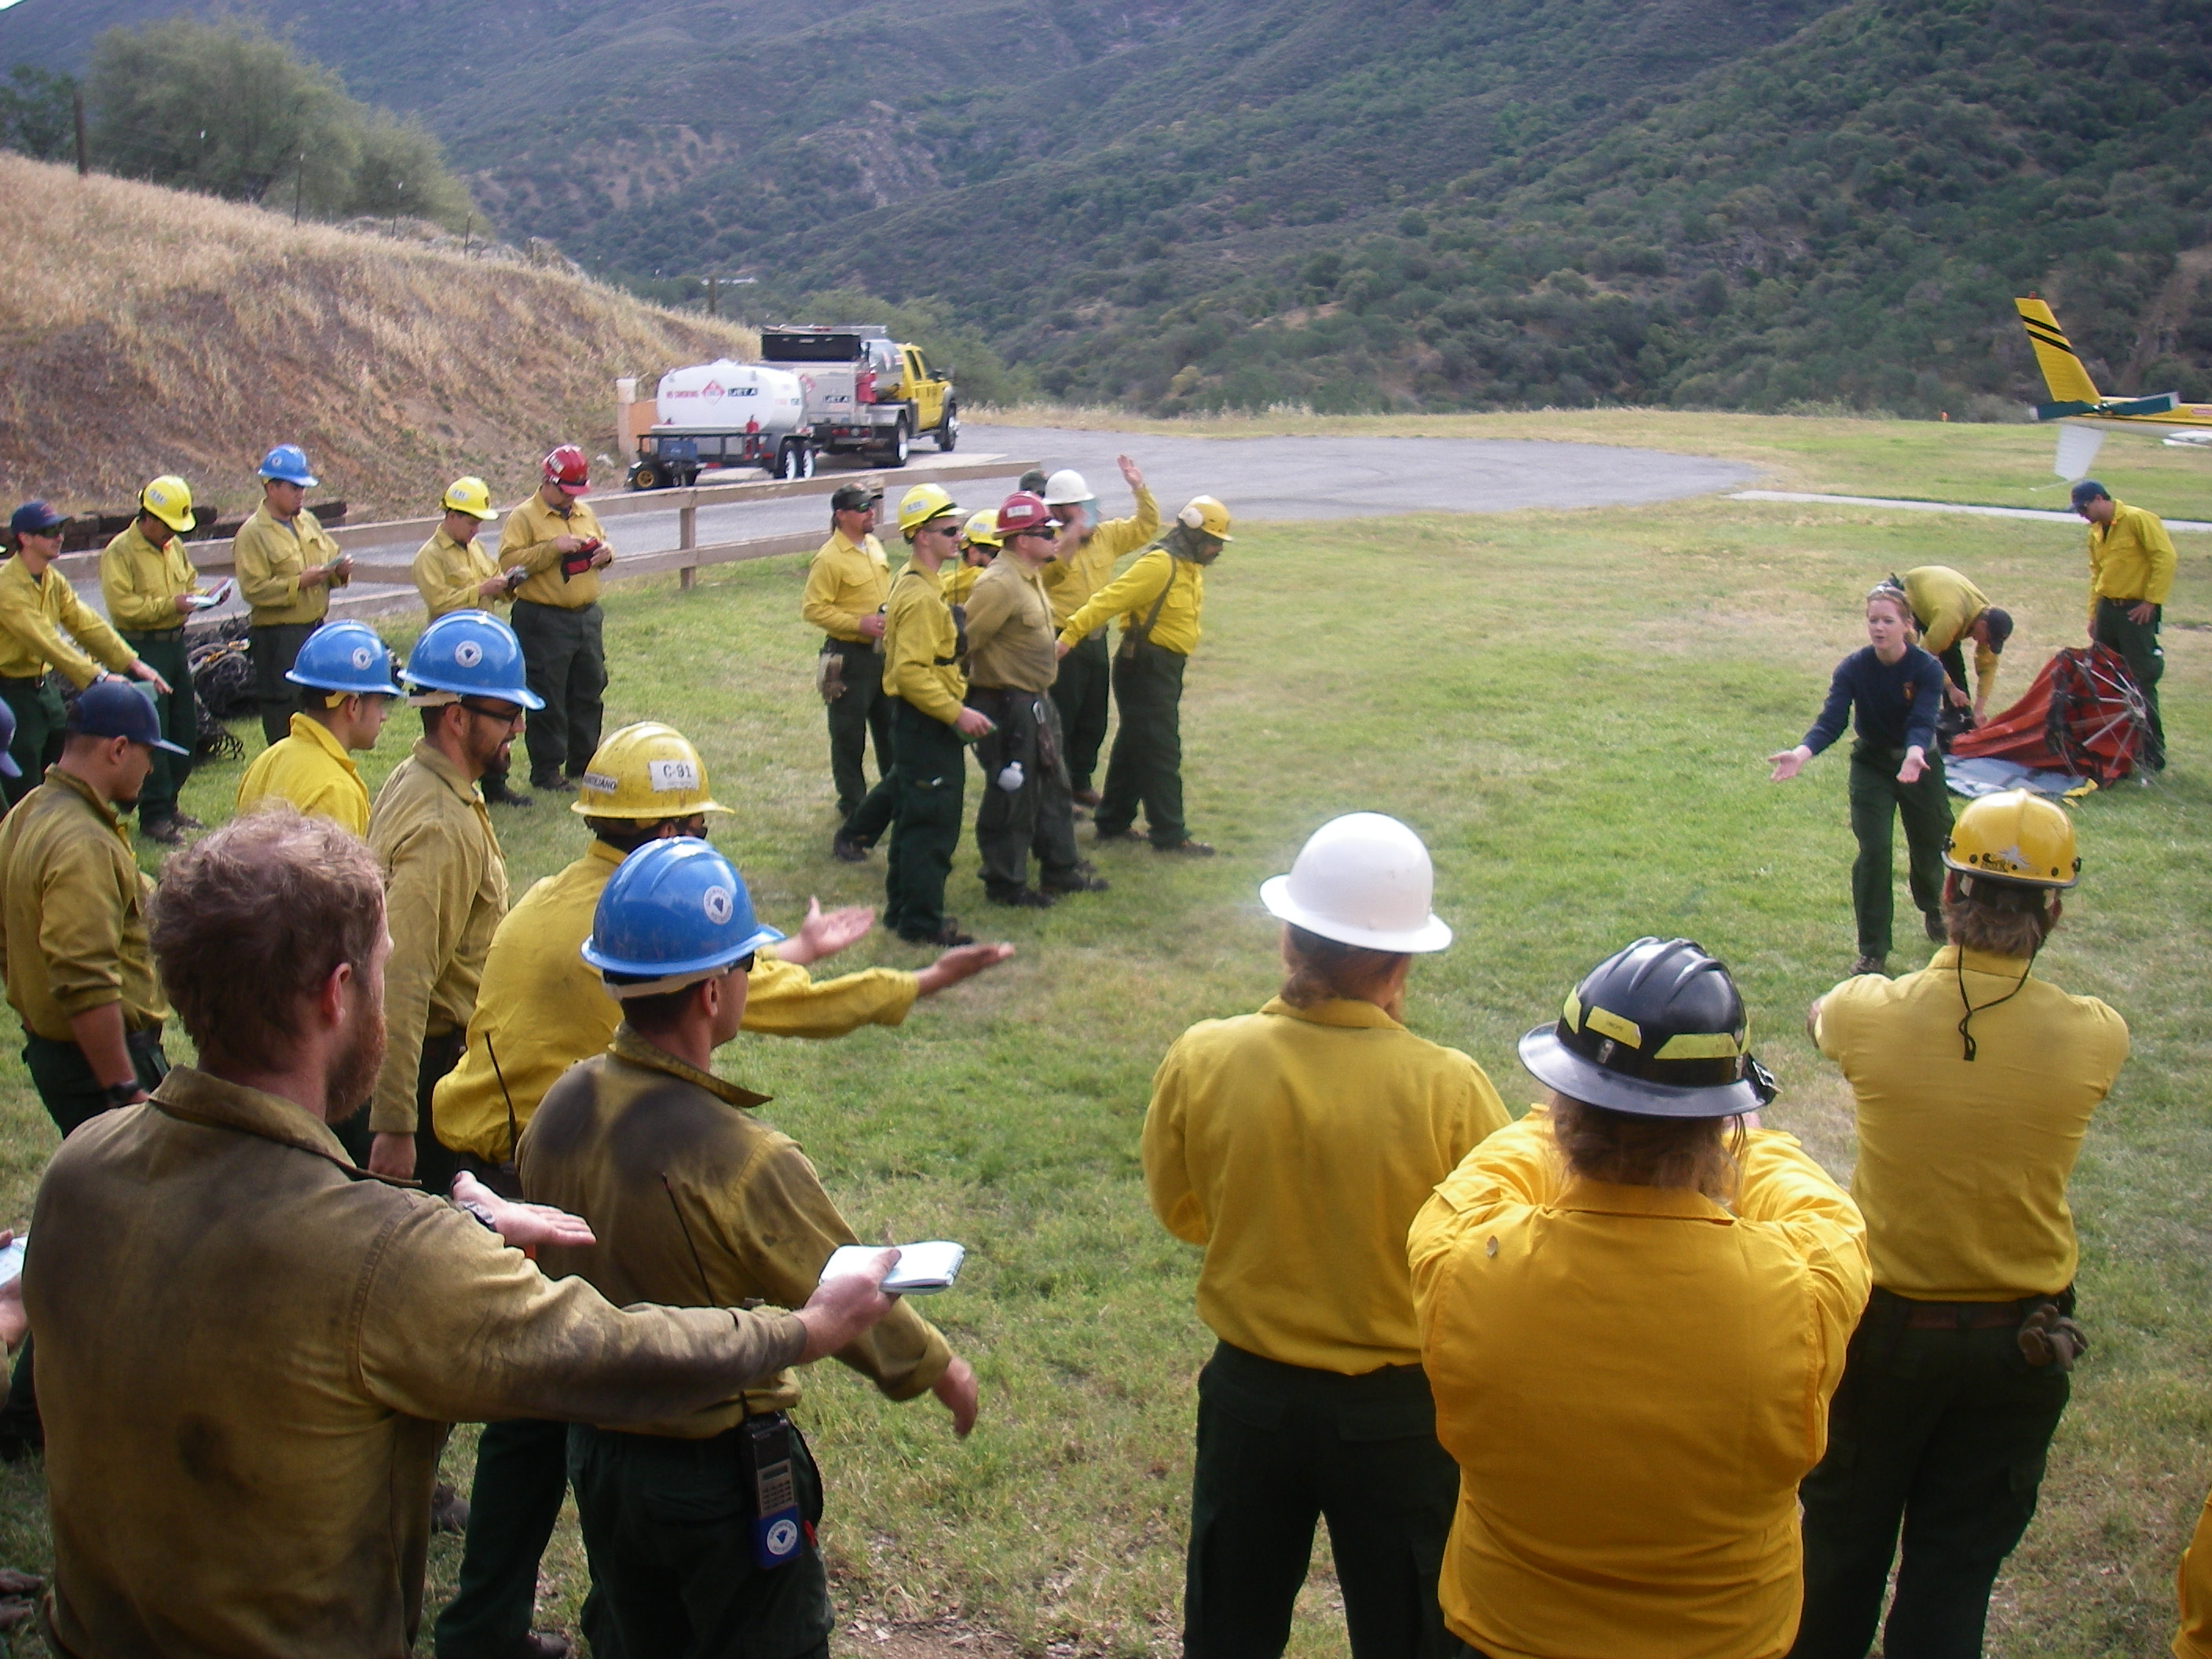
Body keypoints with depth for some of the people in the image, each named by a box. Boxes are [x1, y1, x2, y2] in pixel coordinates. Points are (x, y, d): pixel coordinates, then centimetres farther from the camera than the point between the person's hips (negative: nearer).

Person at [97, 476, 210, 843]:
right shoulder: (120, 552, -11)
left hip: (176, 643, 8)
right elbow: (122, 606, -19)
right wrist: (169, 605, -24)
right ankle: (153, 815, 2)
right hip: (142, 649, -8)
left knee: (185, 730, 11)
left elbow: (190, 581, 23)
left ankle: (169, 802, 24)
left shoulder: (174, 546, 12)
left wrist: (200, 597, 1)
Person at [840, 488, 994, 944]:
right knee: (932, 824, -6)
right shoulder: (920, 597, -21)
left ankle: (903, 908, 34)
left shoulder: (915, 583, 13)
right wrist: (957, 713, -25)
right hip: (924, 723, -11)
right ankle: (922, 922, 0)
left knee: (911, 812, 21)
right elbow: (911, 672, -28)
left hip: (923, 721, 11)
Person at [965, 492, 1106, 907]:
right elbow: (964, 639, -24)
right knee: (1011, 796, 1)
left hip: (1036, 701, 10)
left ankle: (1061, 869, 32)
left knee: (1053, 787, 19)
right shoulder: (999, 584, -23)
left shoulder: (1031, 576, 9)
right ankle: (1005, 884, 14)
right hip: (1007, 705, -10)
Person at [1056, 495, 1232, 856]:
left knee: (1133, 747, 17)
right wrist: (1070, 635, -31)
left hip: (1166, 667, 10)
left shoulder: (1191, 567, 9)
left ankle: (1112, 823, 27)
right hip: (1145, 666, -10)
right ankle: (1169, 835, 1)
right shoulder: (1160, 564, -21)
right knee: (1161, 753, -5)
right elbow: (1109, 599, -26)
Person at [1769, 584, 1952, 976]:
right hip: (1872, 764, 0)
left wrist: (1914, 755, -55)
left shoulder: (1927, 669, -21)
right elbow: (1830, 722, -27)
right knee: (1873, 852, -10)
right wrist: (1801, 754, -46)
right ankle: (1873, 952, -2)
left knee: (1929, 844, 13)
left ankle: (1933, 908, 48)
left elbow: (1922, 723, -33)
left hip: (1919, 763, 0)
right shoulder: (1852, 668, -18)